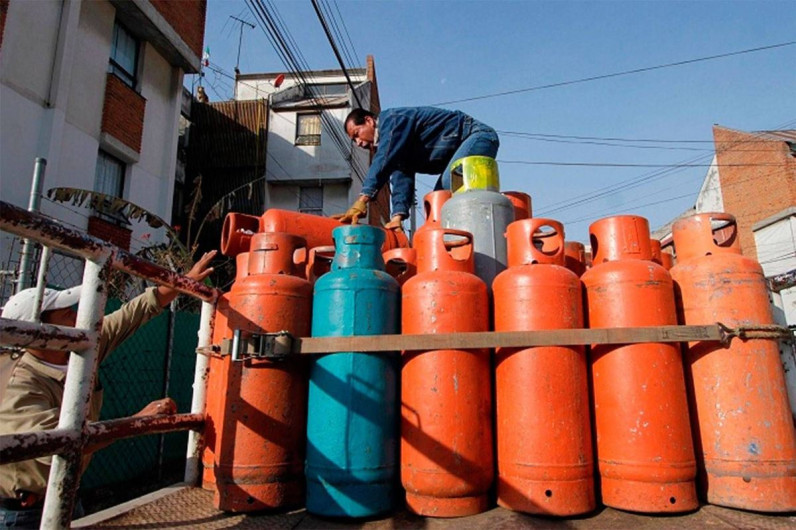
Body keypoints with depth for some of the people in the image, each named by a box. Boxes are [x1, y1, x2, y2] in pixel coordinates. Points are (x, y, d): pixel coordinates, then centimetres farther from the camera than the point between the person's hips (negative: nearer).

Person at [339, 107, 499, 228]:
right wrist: (397, 215, -15)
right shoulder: (396, 148, 15)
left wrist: (363, 199, -35)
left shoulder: (390, 119, -13)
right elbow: (402, 179, 1)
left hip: (478, 136, -10)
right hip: (461, 146, 10)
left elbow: (384, 161, -29)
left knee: (451, 188, -28)